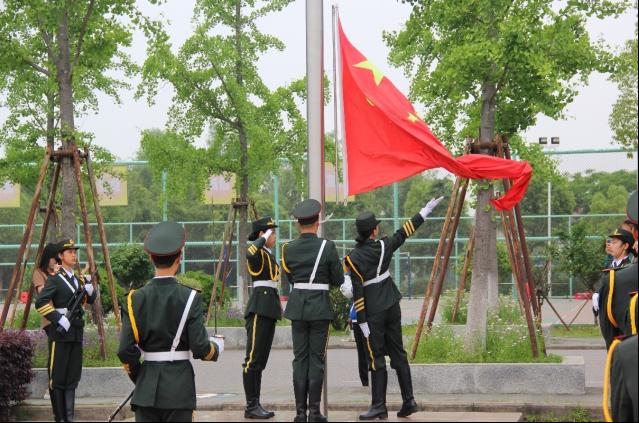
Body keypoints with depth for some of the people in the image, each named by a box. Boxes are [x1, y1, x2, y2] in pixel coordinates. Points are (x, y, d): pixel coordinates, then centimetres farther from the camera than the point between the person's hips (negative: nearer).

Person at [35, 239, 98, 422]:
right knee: (57, 376, -2)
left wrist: (89, 288, 0)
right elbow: (40, 303, -16)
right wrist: (59, 319, -21)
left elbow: (90, 300, 21)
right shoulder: (54, 279, -6)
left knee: (73, 376, 8)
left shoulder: (79, 279, 15)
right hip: (59, 332, -7)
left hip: (76, 332, 7)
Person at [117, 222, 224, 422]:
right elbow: (200, 348, -10)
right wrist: (217, 347, 13)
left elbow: (125, 351, -4)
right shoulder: (190, 298, -8)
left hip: (146, 387, 2)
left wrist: (138, 377, 14)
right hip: (179, 385, -2)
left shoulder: (136, 298, -1)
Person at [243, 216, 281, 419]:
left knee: (261, 360, 10)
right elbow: (250, 253, -36)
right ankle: (251, 406, -8)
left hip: (269, 309, 10)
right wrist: (263, 238, -20)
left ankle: (256, 404, 12)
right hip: (259, 308, -10)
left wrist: (279, 304, 24)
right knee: (253, 358, -8)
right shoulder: (258, 253, -10)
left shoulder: (269, 254, 19)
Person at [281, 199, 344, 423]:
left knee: (300, 358, 7)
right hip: (320, 306, -2)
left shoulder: (288, 248, -1)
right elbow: (338, 280, -2)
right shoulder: (327, 247, -9)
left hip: (297, 305, 2)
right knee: (317, 358, 2)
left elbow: (288, 277, 10)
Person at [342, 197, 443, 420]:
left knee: (377, 358, -1)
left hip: (373, 311, -5)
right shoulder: (383, 246, -2)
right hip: (392, 306, 5)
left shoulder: (353, 258, -13)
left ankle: (379, 406, 1)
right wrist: (426, 210, 24)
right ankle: (408, 400, 12)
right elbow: (404, 232, 13)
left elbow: (358, 292, -14)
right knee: (398, 353, 11)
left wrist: (362, 321, -9)